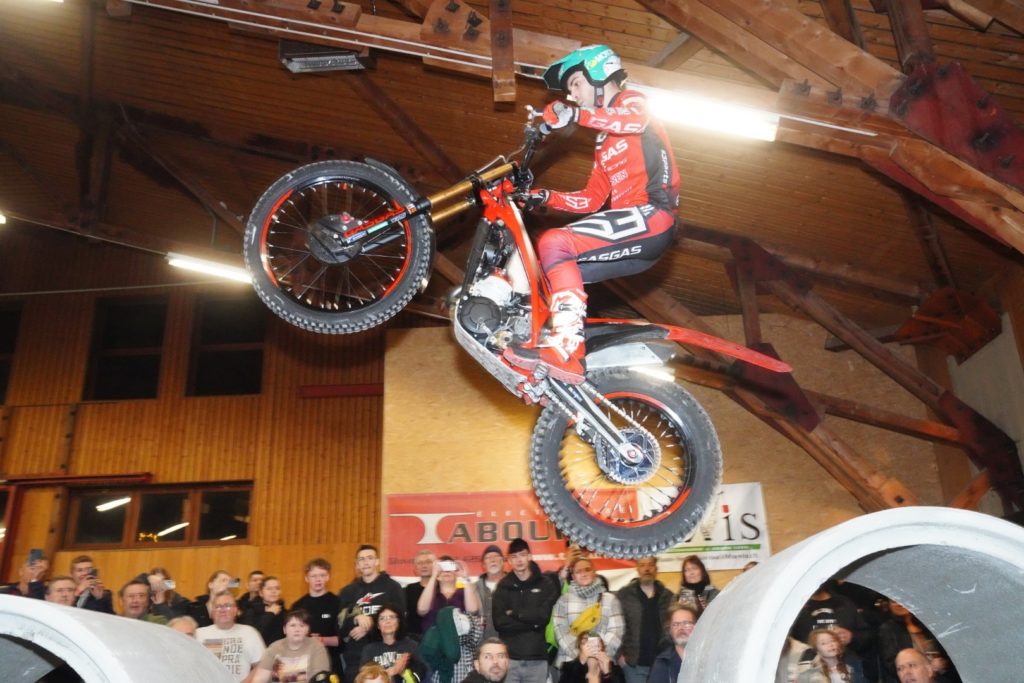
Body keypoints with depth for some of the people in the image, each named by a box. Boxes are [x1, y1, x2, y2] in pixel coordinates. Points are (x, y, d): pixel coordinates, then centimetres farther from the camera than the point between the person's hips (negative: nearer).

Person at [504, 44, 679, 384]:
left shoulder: (631, 100, 7)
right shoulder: (606, 143, 30)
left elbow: (636, 119, -20)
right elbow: (592, 200, 25)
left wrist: (575, 115, -27)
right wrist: (544, 197, 15)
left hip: (650, 215, -9)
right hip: (632, 233, 9)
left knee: (553, 244, -23)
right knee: (557, 271, 7)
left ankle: (567, 350, -32)